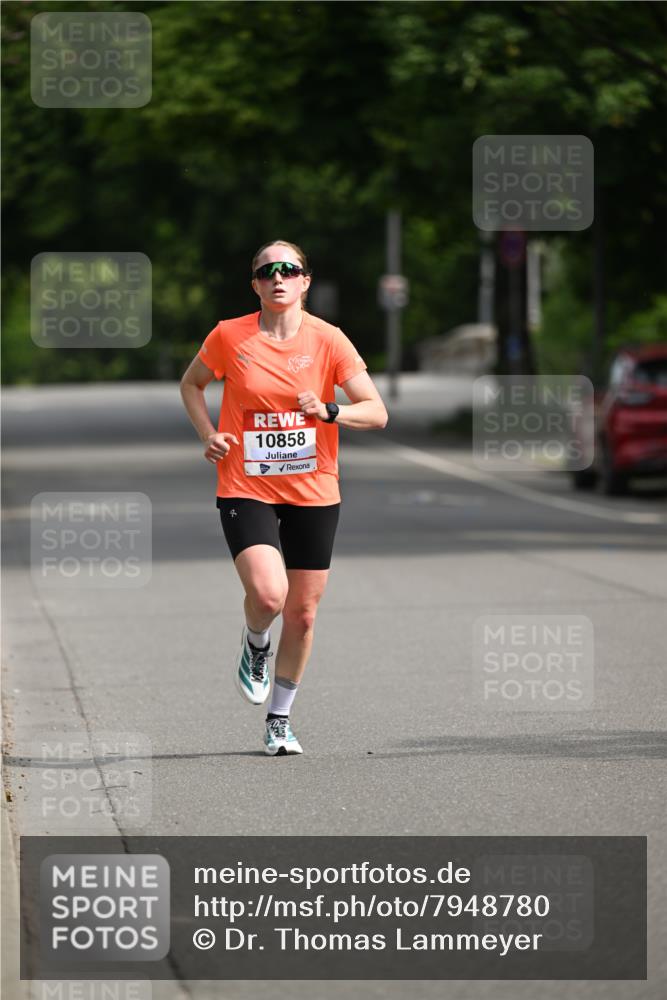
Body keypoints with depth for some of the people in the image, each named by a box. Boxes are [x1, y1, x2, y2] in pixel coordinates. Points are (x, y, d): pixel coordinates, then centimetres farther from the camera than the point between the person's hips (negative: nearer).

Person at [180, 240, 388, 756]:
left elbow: (376, 412, -6)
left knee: (302, 614, 6)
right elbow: (191, 384, 15)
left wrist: (328, 411, -24)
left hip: (314, 492, 2)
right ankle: (255, 643, 14)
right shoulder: (229, 336, -4)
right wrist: (209, 435, 0)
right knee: (268, 594, -23)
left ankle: (280, 720, 26)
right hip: (246, 488, -2)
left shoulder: (328, 340, -5)